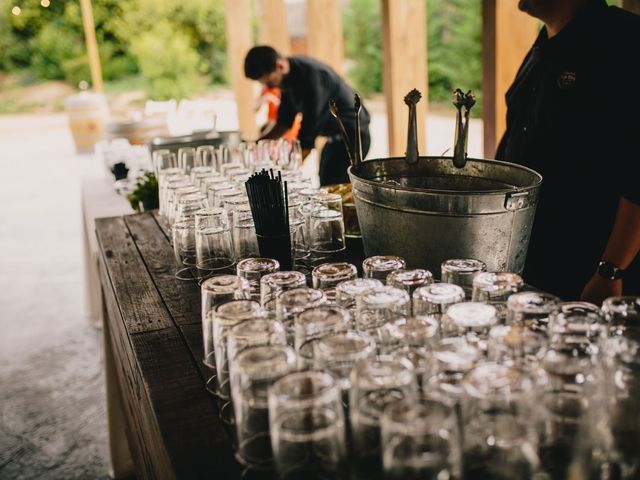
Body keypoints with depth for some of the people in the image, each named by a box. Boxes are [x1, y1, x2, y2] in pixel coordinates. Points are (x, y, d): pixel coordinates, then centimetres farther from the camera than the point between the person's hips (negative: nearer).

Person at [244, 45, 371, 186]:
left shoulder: (313, 75, -27)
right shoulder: (289, 77, 1)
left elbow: (310, 128, -28)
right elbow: (285, 122, 12)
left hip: (351, 136, -9)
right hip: (335, 137, 9)